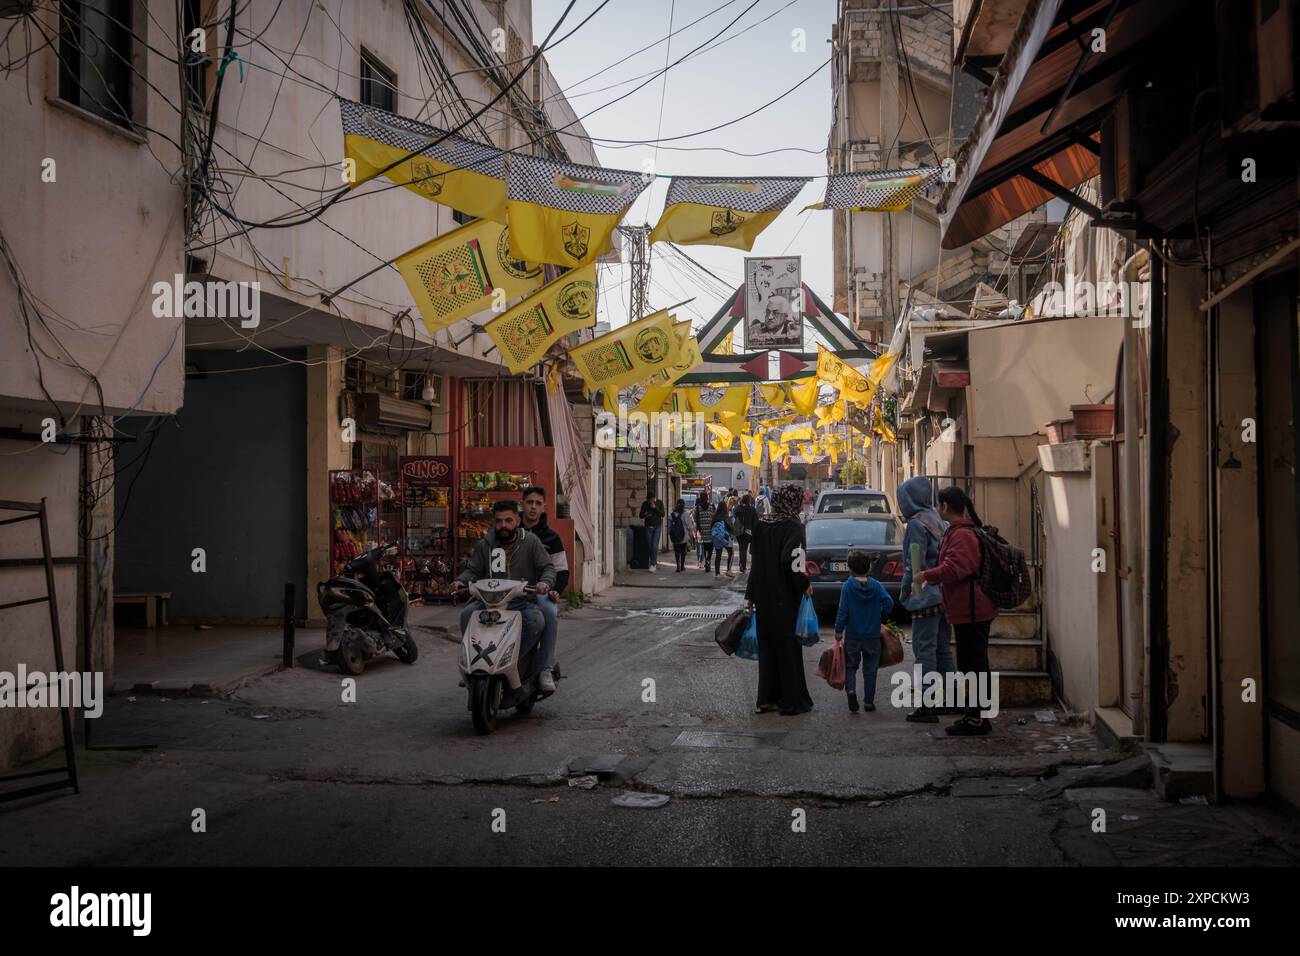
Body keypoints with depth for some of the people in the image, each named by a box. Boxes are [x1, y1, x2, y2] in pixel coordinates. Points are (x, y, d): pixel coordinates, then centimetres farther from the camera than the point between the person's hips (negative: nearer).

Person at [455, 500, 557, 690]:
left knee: (536, 622, -34)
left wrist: (545, 582, -23)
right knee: (466, 614, -26)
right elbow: (473, 569, 11)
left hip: (523, 601, -2)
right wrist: (462, 581, -11)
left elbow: (548, 567, -1)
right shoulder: (484, 545, 8)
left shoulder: (531, 541, 2)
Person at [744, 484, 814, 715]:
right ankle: (792, 701, 11)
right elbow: (791, 559, -27)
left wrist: (750, 596, 13)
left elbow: (756, 561, 8)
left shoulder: (762, 526, 5)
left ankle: (767, 698, 17)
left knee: (767, 646, 14)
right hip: (785, 599, -5)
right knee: (787, 646, 4)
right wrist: (804, 584, -12)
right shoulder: (793, 527, -14)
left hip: (763, 598, 6)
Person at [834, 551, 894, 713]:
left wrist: (839, 630, -1)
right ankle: (869, 701, 12)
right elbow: (888, 602, -15)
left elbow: (843, 610, -9)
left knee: (850, 666, 11)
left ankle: (851, 689, -15)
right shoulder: (876, 585, -3)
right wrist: (880, 616, 2)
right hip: (872, 636, 1)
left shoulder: (847, 586, -7)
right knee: (870, 669, 11)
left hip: (852, 636, -1)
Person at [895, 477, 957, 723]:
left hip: (926, 598, -9)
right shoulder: (938, 521, 13)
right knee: (943, 648, 15)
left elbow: (915, 564, -17)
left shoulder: (917, 523, -13)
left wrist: (903, 592, -8)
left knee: (925, 649, -6)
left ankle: (928, 706, -6)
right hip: (944, 596, 9)